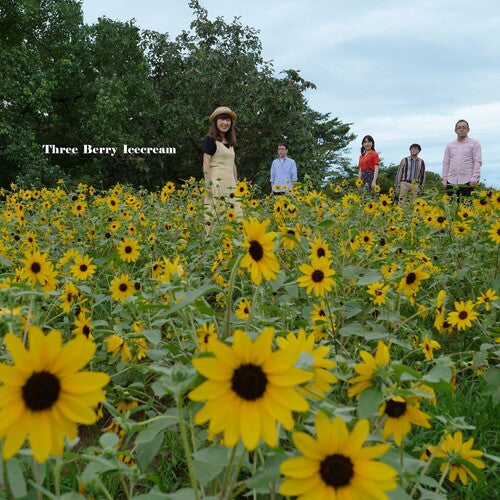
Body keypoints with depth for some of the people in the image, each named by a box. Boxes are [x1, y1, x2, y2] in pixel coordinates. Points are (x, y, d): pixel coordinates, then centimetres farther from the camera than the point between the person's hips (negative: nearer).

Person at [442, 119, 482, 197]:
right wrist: (444, 179, 6)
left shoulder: (474, 143, 7)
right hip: (451, 181, 3)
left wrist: (474, 178, -11)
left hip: (467, 181, -3)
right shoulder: (450, 145, 17)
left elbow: (478, 161, 0)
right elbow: (446, 163, 15)